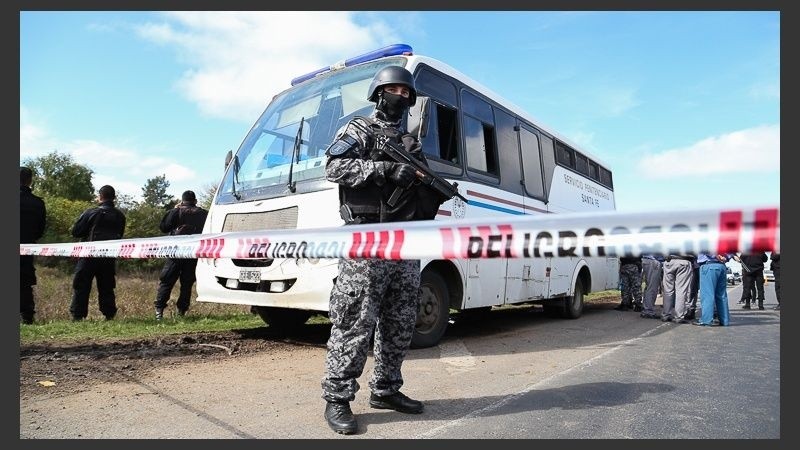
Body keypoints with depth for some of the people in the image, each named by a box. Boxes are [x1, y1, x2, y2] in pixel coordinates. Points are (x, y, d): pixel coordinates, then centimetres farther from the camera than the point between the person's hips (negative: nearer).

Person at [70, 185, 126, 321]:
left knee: (81, 287, 5)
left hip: (89, 255, -4)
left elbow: (75, 232, -5)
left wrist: (90, 232, 11)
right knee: (106, 287, 11)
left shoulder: (91, 213, -10)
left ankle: (77, 316, 5)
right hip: (110, 257, 4)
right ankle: (110, 315, 10)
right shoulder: (120, 215, 4)